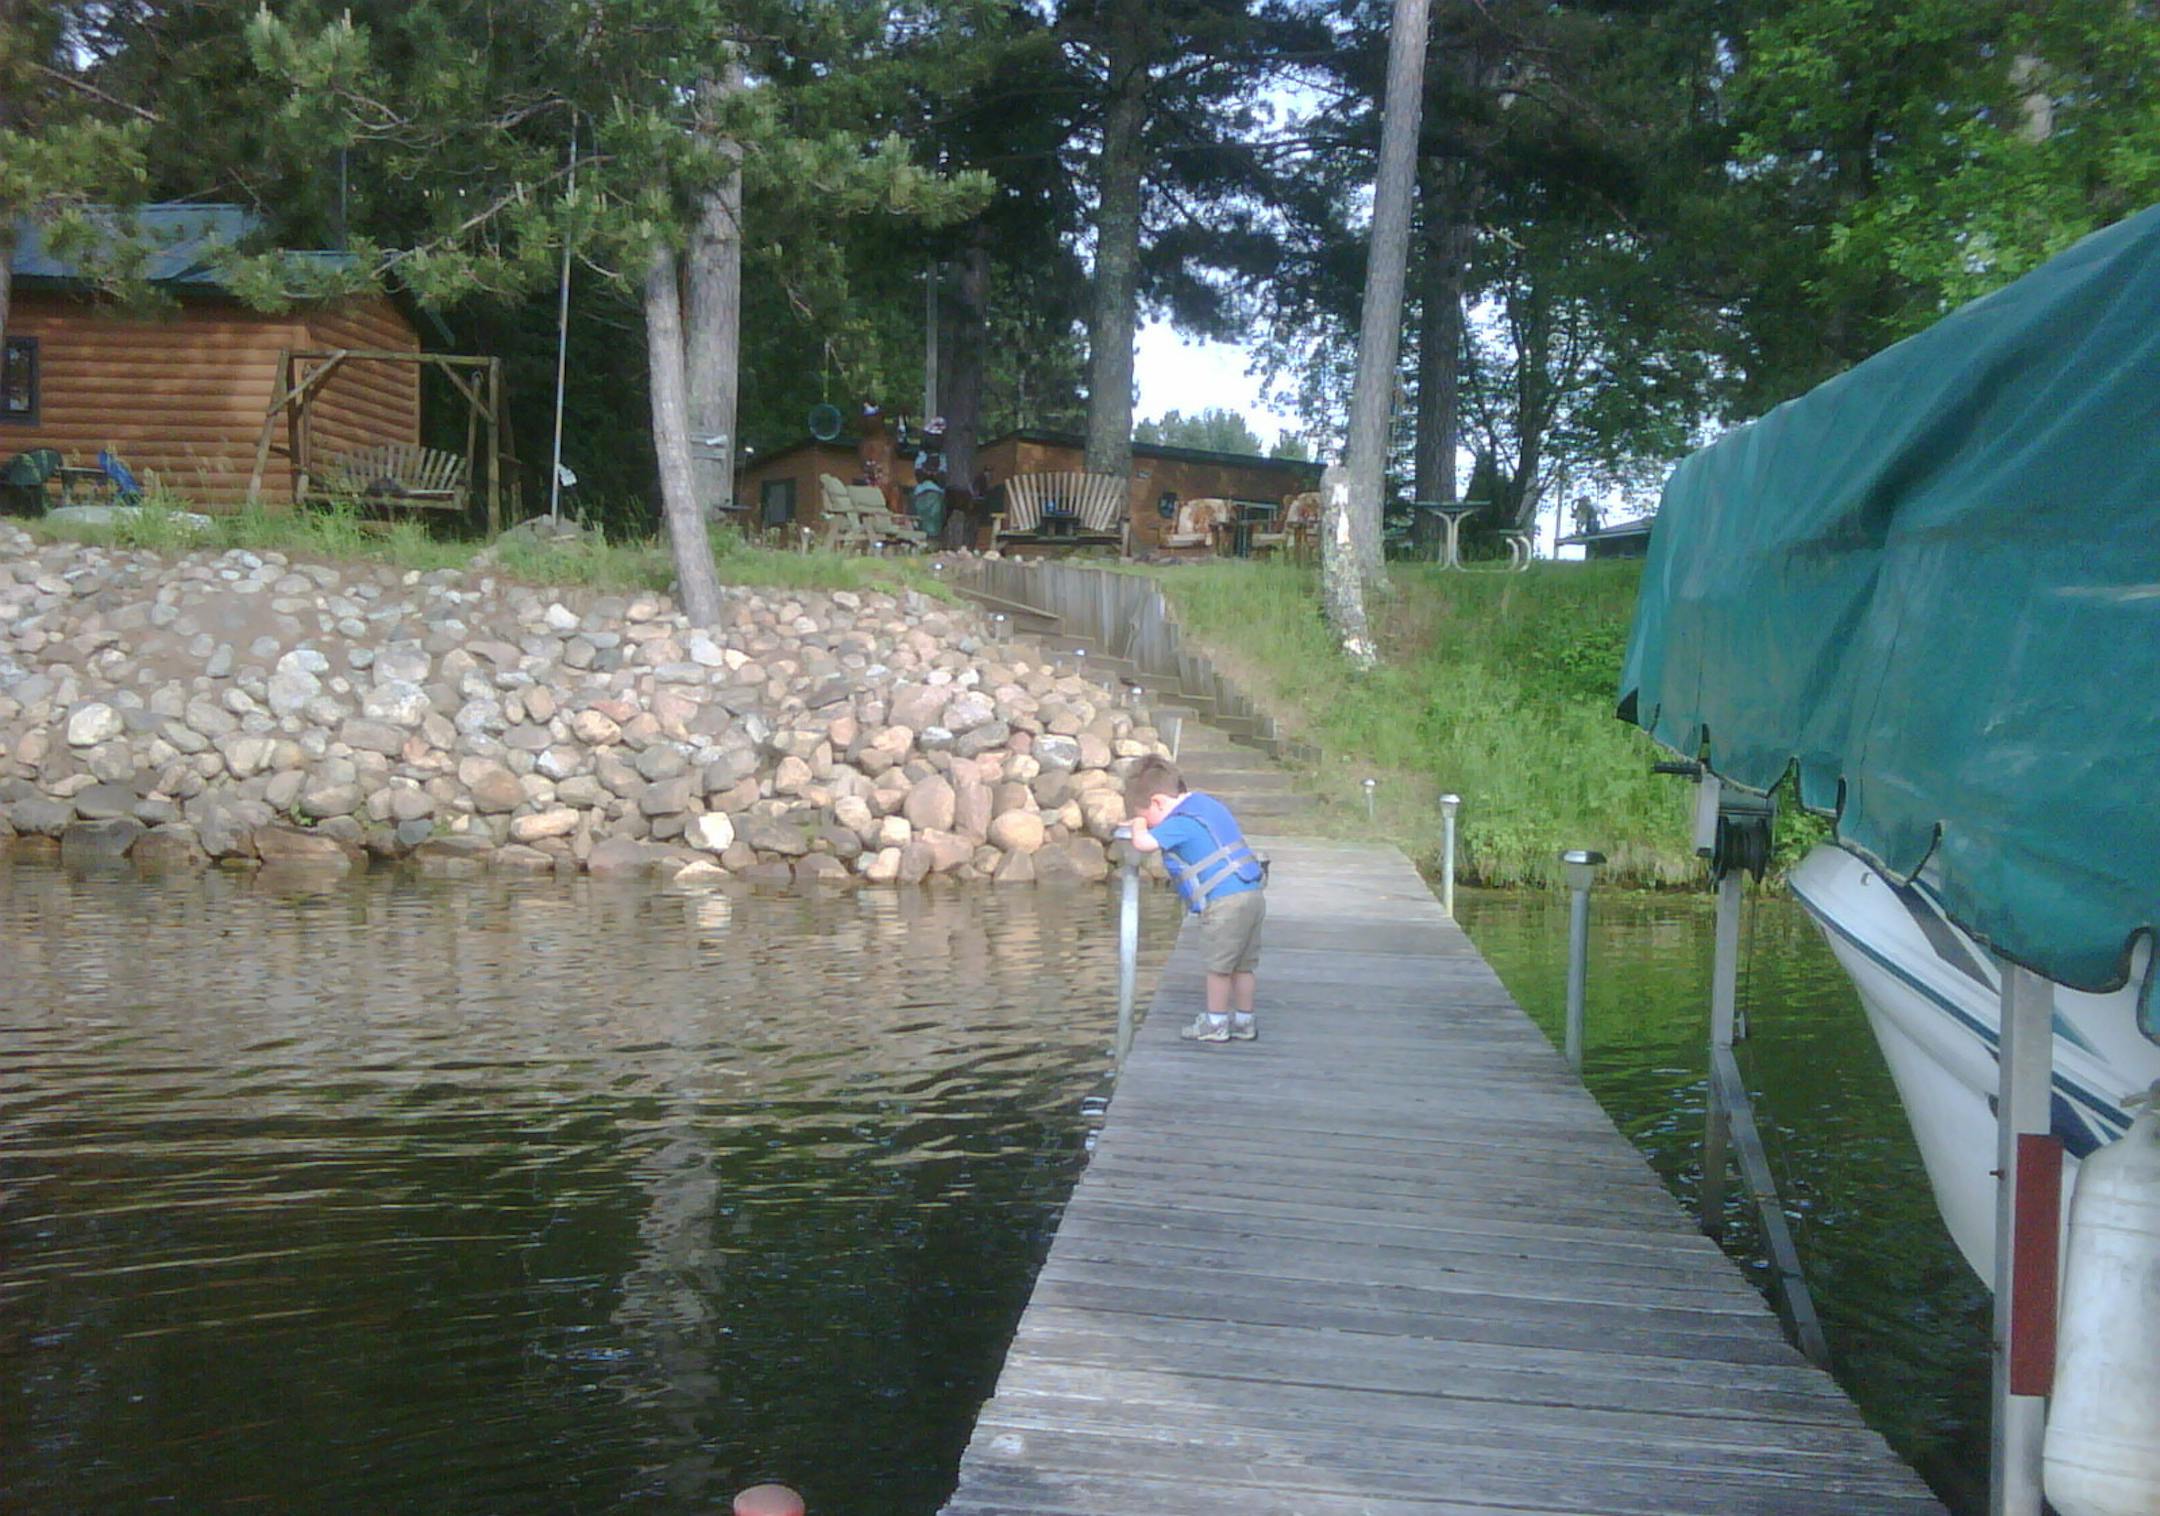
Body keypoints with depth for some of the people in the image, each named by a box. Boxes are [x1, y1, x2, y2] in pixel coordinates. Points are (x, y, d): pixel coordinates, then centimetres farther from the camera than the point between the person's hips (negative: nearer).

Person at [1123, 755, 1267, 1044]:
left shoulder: (1180, 822, -13)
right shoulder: (1205, 802, 16)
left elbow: (1144, 843, -25)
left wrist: (1139, 825, -1)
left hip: (1225, 900, -9)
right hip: (1253, 893, 9)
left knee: (1218, 964, 4)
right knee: (1244, 964, 17)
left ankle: (1215, 1022, 14)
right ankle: (1244, 1021, 25)